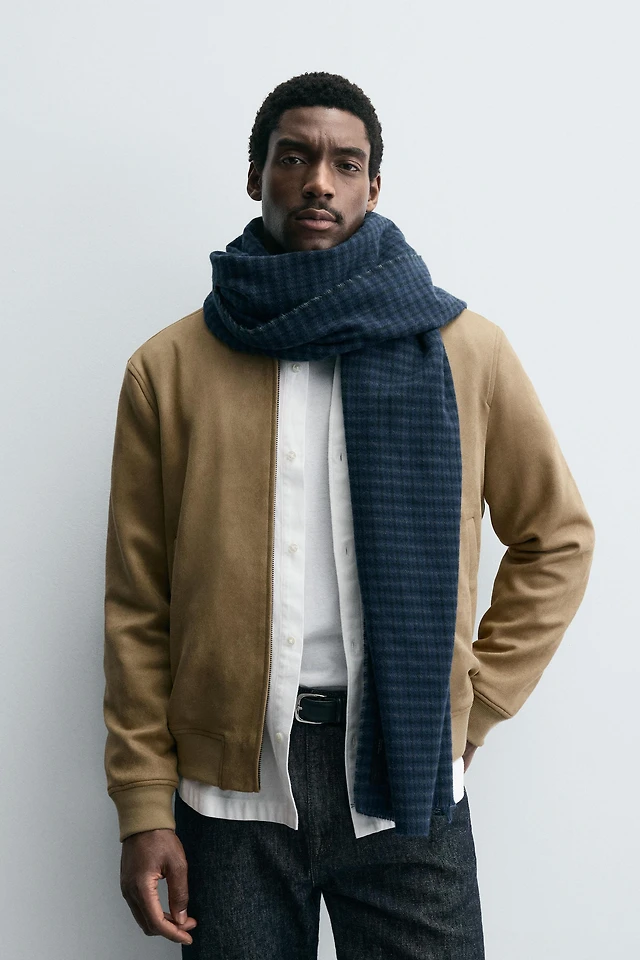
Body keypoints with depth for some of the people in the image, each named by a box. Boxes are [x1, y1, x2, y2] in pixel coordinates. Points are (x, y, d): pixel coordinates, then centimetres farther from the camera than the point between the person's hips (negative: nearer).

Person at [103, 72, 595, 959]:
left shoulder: (465, 350, 2)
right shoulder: (170, 368, 2)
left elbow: (559, 538, 9)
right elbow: (137, 606, 2)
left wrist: (471, 704, 3)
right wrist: (143, 810, -1)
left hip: (406, 773, 0)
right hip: (231, 784, 0)